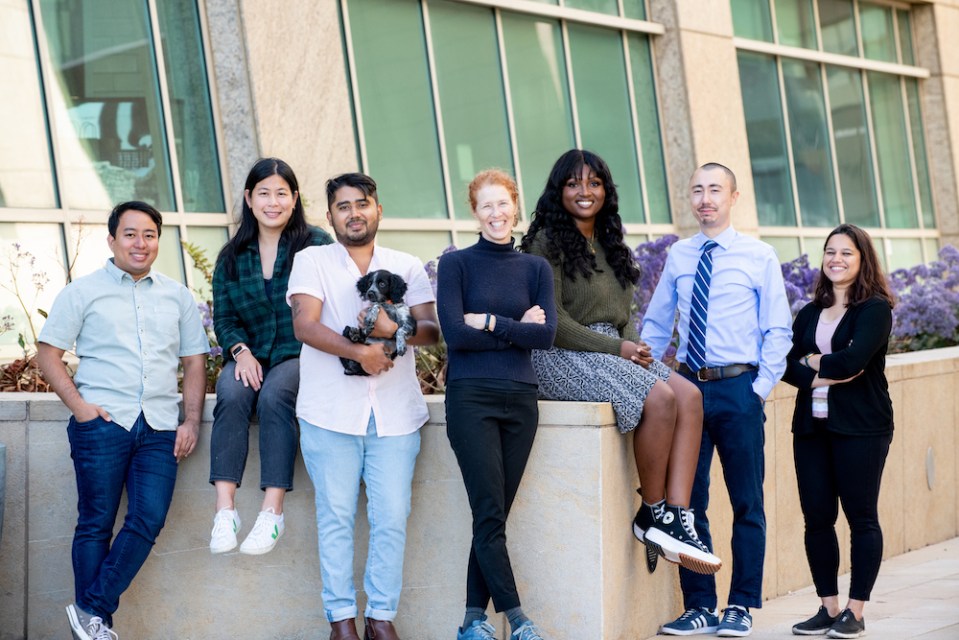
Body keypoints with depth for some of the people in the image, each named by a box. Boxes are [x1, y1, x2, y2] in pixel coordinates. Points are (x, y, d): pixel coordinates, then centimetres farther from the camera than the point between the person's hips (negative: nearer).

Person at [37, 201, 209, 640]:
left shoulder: (177, 297, 18)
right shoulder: (83, 292, 8)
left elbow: (194, 361, 18)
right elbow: (48, 352, 5)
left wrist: (191, 421, 6)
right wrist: (78, 404, -8)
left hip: (159, 426, 3)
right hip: (102, 421, -3)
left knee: (149, 520, -10)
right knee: (95, 524, -1)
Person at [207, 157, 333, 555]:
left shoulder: (317, 246, 2)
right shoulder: (232, 256, 13)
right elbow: (223, 316, 11)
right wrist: (241, 351, -9)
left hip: (301, 356, -3)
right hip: (252, 356, 3)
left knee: (275, 396, -34)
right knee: (231, 394, -29)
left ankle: (273, 512, -35)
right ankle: (225, 509, -35)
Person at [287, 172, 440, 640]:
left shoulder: (407, 267, 13)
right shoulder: (311, 261, 7)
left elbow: (431, 330, 4)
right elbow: (305, 325, -7)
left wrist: (394, 328, -17)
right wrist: (360, 352, -19)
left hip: (395, 414, 2)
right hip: (331, 413, -2)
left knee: (392, 518, -1)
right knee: (335, 518, 1)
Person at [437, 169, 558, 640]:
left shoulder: (535, 269, 12)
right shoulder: (456, 264, 2)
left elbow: (546, 335, -1)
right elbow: (455, 333, -10)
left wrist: (489, 323, -9)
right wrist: (516, 328, -5)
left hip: (520, 398, 4)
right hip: (471, 397, -4)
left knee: (494, 515, 5)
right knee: (490, 515, -9)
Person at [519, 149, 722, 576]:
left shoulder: (610, 245, 20)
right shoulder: (547, 243, -5)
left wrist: (633, 346, -4)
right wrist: (616, 348, -13)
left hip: (614, 353, 8)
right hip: (563, 359, -8)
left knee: (689, 396, -17)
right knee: (660, 398, -28)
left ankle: (677, 518, -24)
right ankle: (652, 514, -12)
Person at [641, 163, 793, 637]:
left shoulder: (759, 257, 0)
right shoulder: (678, 256, 8)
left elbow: (778, 331, 0)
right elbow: (656, 323, 13)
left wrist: (761, 388, -8)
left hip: (738, 388, -3)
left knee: (747, 503, 4)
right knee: (688, 501, 5)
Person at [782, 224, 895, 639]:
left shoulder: (875, 309, -3)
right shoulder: (810, 313, 14)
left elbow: (853, 360, -18)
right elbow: (786, 363, 1)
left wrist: (812, 361, -3)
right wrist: (822, 376, -15)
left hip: (860, 428, -5)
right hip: (812, 426, 5)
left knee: (861, 517, 0)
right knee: (817, 517, 5)